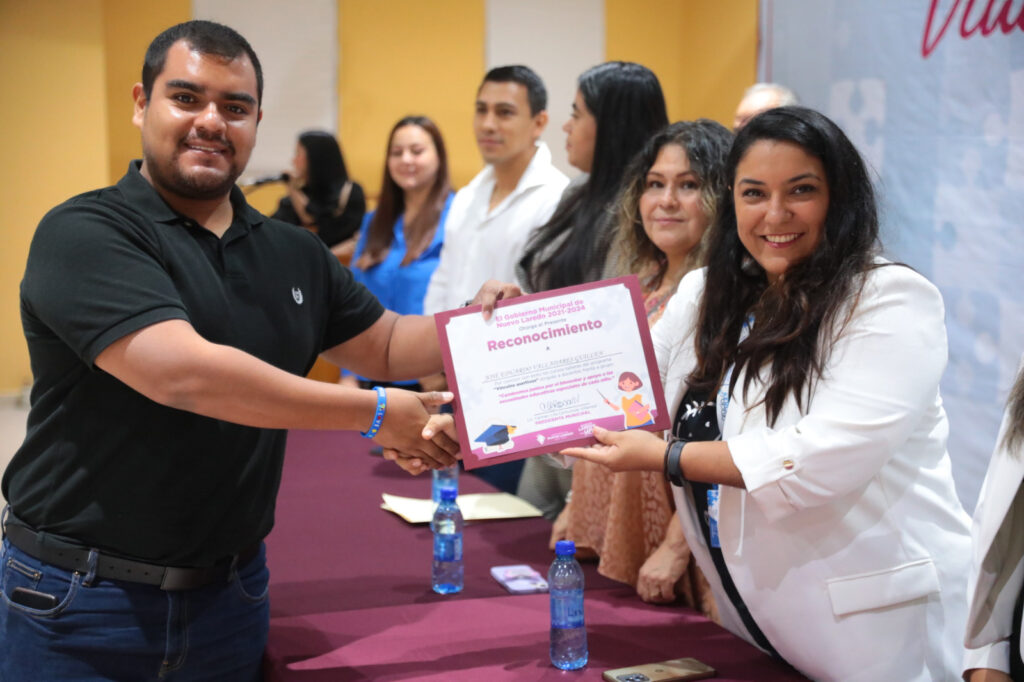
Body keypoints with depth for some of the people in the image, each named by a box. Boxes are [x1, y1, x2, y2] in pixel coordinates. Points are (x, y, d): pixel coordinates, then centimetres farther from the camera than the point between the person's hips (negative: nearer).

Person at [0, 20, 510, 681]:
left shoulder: (294, 254, 8)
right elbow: (181, 371, -26)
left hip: (232, 593, 6)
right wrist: (375, 414, -20)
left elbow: (388, 345, 19)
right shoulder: (84, 232, -13)